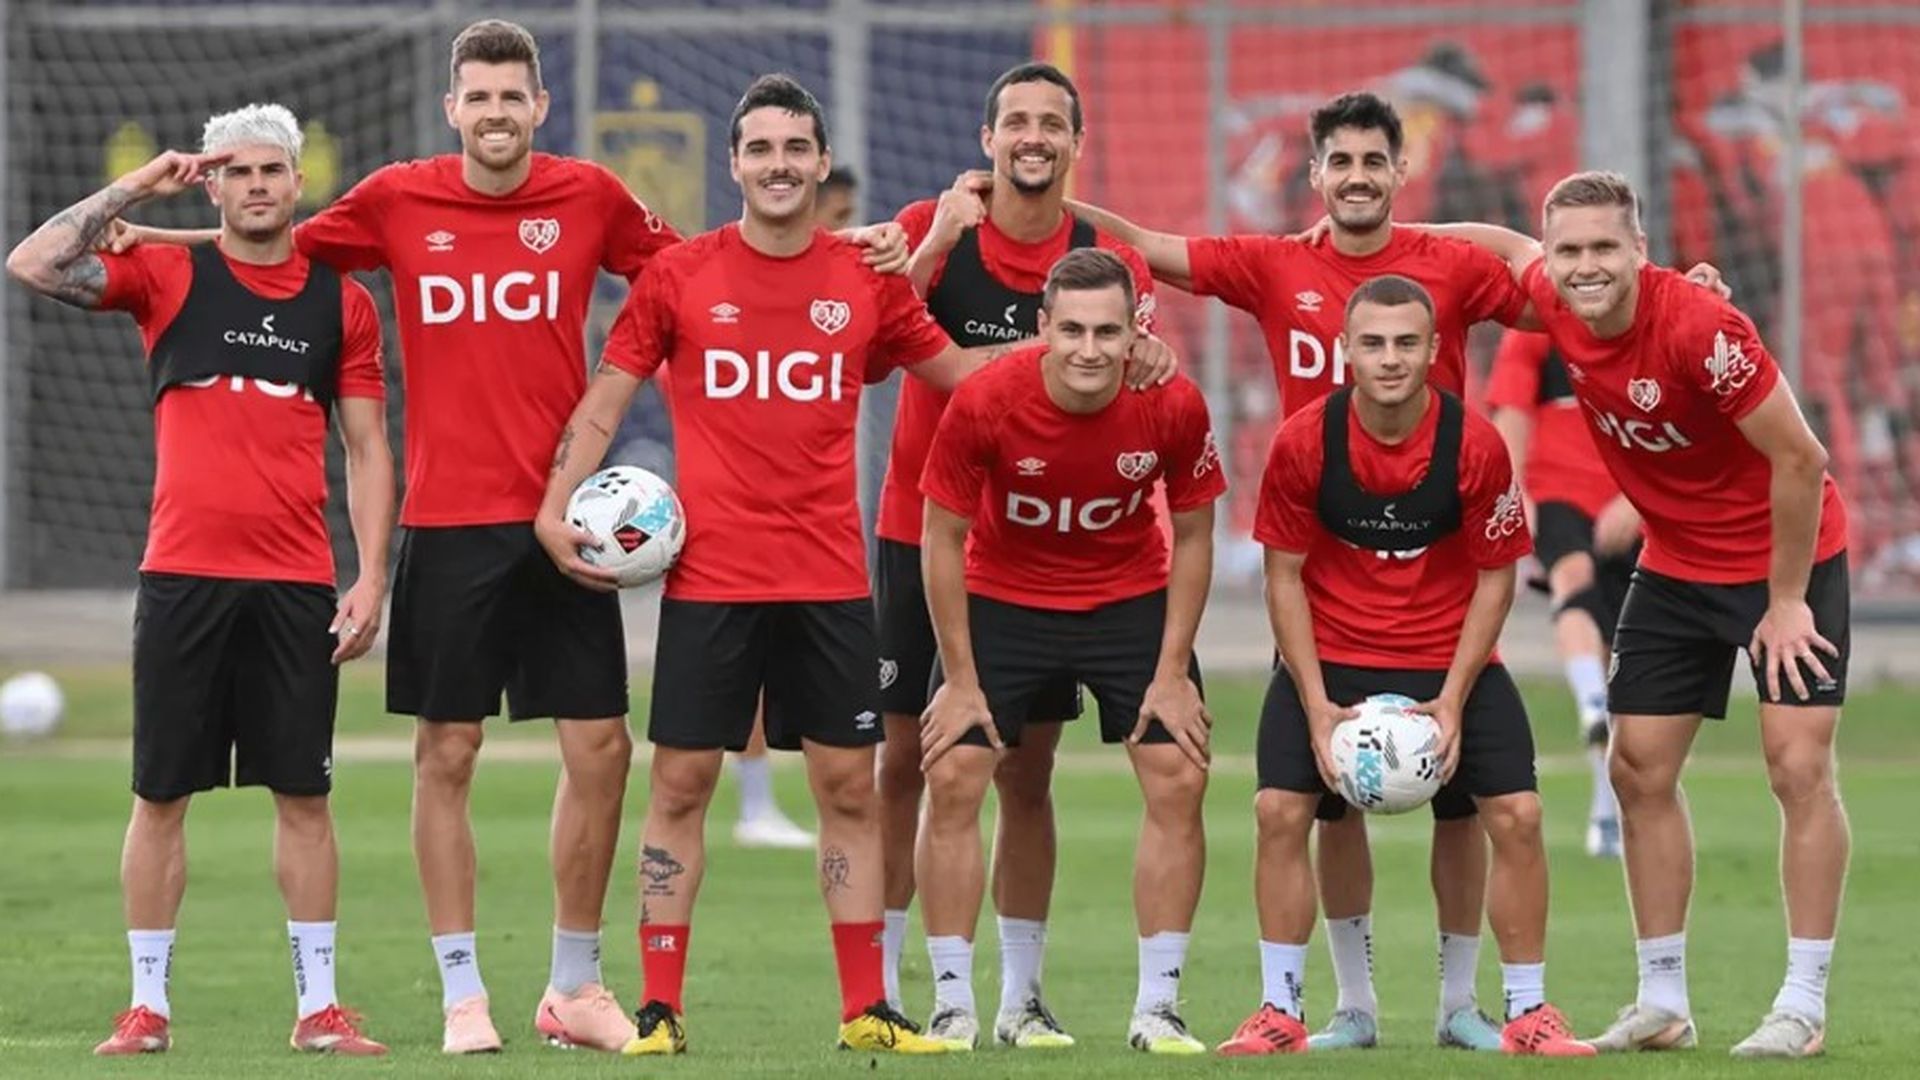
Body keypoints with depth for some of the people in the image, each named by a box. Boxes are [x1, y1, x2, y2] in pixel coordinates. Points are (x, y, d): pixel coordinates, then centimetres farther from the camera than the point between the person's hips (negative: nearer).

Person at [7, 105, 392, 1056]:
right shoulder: (167, 275, 4)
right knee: (161, 793, 2)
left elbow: (367, 450, 10)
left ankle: (319, 1007, 9)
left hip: (297, 584, 1)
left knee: (303, 795, 3)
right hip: (183, 575, -1)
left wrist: (372, 577, 1)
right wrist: (133, 190, -10)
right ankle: (148, 1005, 9)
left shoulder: (342, 301, 8)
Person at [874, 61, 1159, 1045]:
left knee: (1027, 774, 4)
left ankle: (1020, 996, 11)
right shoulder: (930, 229, -3)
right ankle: (879, 986, 6)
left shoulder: (1109, 259, 0)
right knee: (903, 760, 0)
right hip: (919, 531, -1)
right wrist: (936, 243, -23)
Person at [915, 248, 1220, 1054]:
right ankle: (952, 1005, 0)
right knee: (952, 778, -10)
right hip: (1002, 599, -1)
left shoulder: (1173, 406, -22)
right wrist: (960, 680, -13)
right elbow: (942, 539, -13)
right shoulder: (984, 402, -26)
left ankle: (1158, 1008, 3)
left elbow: (1192, 537, -6)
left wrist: (1171, 674, -9)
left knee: (1178, 780, -8)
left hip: (1132, 601, 1)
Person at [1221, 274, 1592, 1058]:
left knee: (1517, 815, -10)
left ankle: (1527, 1012, 5)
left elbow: (1494, 579, -5)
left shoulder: (1476, 446, -16)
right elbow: (1285, 576, -6)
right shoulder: (1303, 443, -15)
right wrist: (1317, 707, -13)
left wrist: (1453, 702, -14)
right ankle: (1280, 1012, 2)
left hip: (1450, 660, 0)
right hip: (1328, 656, 0)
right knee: (1280, 810, -12)